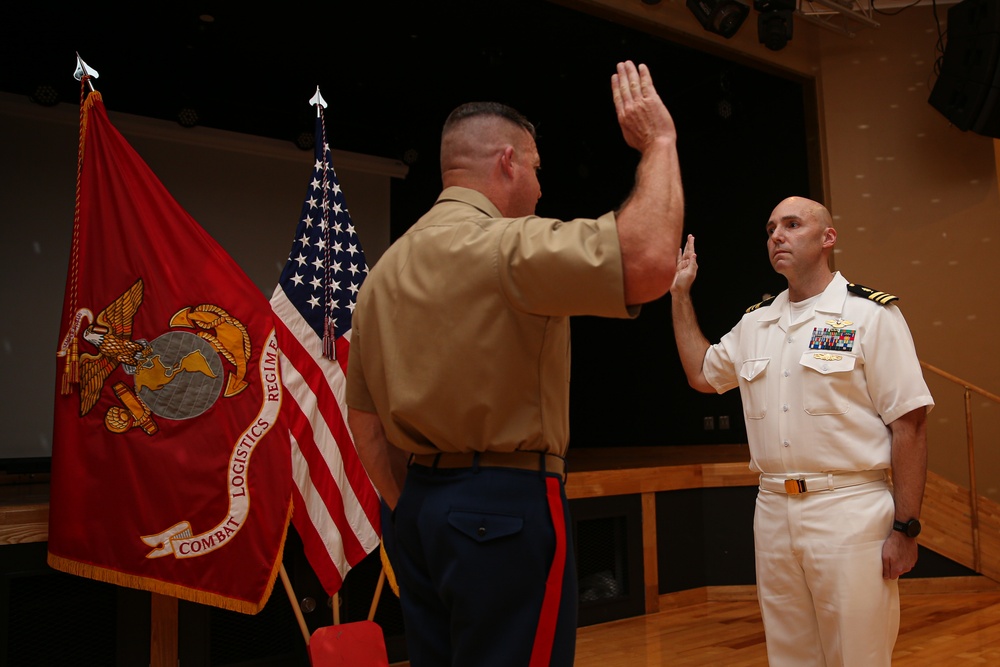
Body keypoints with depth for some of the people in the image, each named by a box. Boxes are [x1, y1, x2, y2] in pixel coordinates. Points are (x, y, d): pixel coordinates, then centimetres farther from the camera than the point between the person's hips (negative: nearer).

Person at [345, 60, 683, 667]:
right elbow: (648, 261, -28)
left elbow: (364, 420, 14)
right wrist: (659, 144, -12)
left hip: (419, 507, 9)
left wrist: (411, 511, 19)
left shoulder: (387, 268, 12)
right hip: (506, 507, -8)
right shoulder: (505, 244, -14)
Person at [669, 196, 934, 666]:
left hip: (850, 511, -5)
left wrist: (905, 528, -12)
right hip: (772, 510, 6)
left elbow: (909, 424, -9)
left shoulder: (870, 313, -6)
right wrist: (680, 294, 19)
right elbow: (701, 375, 24)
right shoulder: (754, 323, 12)